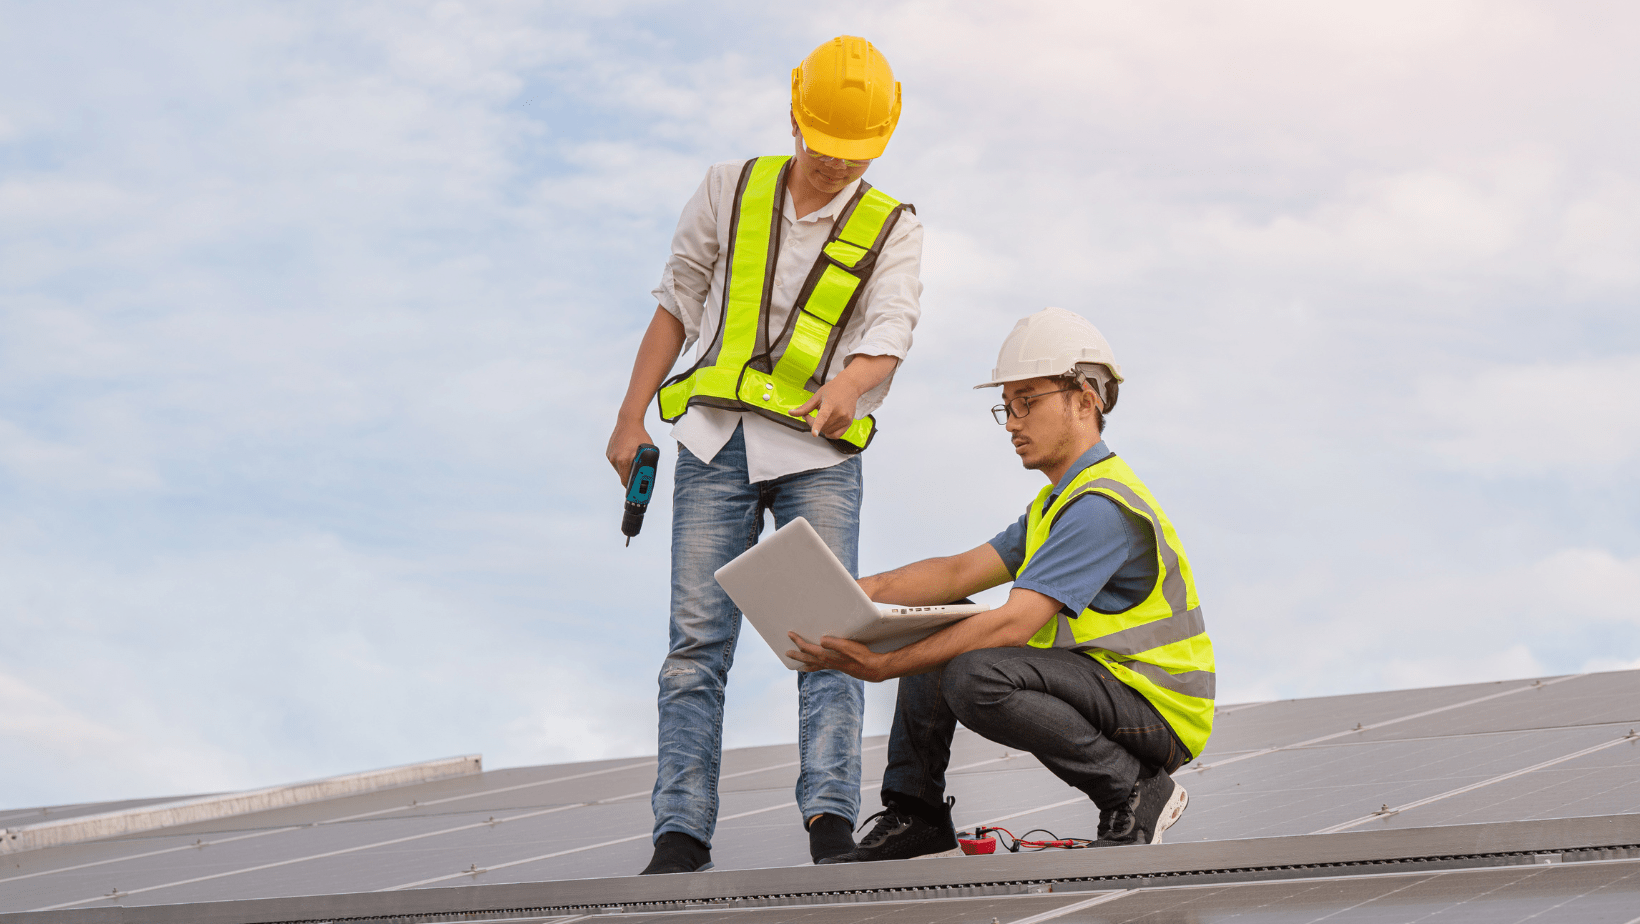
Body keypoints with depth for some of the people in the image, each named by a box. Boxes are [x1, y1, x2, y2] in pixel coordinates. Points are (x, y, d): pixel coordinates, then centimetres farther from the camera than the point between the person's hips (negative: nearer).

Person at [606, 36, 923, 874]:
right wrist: (630, 419, 9)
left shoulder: (892, 230, 3)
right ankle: (681, 836, -7)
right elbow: (676, 305, 13)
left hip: (819, 451, -1)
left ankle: (831, 823, -17)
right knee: (697, 638, -5)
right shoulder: (731, 191, 8)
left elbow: (888, 340, -11)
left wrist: (848, 387, -34)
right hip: (715, 440, 1)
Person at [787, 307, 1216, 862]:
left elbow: (1013, 624, -27)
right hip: (1099, 680, 10)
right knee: (935, 623, 8)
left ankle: (1135, 790, -15)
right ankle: (913, 814, 7)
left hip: (1155, 708, -10)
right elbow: (962, 572, 8)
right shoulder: (1057, 502, 16)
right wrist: (865, 591, -9)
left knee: (975, 675, -31)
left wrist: (882, 667, -29)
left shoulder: (1103, 506, -19)